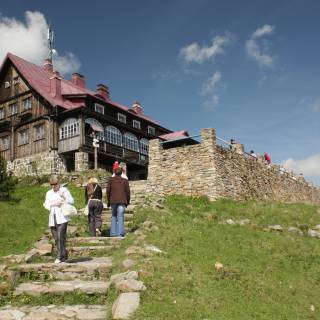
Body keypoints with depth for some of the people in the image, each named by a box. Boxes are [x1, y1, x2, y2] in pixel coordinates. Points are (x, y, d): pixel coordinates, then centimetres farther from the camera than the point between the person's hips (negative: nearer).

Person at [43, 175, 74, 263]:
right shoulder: (48, 193, 18)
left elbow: (71, 201, 2)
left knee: (61, 237, -14)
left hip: (62, 218, -5)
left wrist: (64, 197, -14)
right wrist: (53, 204, -8)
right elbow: (46, 204, 9)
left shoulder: (64, 190, 7)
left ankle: (60, 257, -11)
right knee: (56, 238, 8)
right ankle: (64, 255, 20)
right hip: (52, 219, 5)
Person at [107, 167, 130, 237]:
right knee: (120, 218, -5)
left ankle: (113, 233, 7)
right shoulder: (125, 180, 10)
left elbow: (108, 190, 4)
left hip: (113, 201, 1)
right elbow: (127, 192, 6)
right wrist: (127, 202, 16)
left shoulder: (111, 179, 9)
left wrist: (108, 200, 14)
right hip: (122, 201, -1)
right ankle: (120, 234, -17)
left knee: (114, 216, 16)